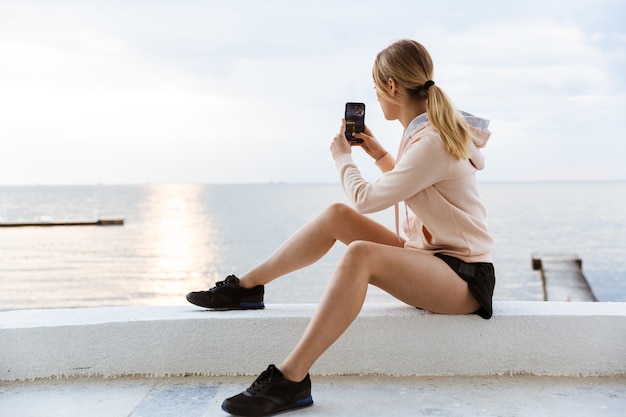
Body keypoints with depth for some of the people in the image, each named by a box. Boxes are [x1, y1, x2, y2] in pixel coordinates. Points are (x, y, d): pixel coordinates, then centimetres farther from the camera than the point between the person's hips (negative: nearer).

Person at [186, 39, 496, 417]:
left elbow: (366, 199, -18)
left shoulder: (432, 142, -21)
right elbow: (406, 186, 26)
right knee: (337, 216, 0)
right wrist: (378, 153, 14)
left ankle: (291, 380, -35)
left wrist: (343, 157, 0)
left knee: (360, 254, -35)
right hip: (431, 258, 9)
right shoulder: (428, 130, 9)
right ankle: (246, 287, 8)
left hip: (465, 277, -9)